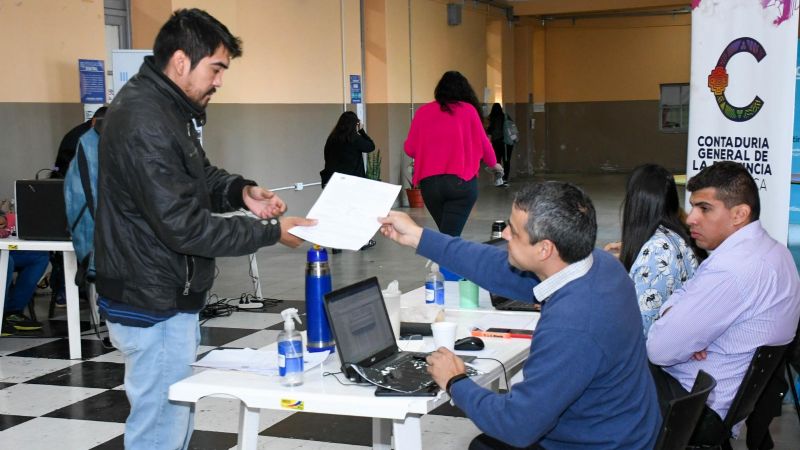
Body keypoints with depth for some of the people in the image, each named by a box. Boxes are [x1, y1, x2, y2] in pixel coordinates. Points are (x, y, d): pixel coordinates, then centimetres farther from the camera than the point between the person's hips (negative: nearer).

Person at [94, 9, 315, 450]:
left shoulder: (164, 105, 9)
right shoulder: (144, 124, -24)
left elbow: (197, 177, 20)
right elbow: (185, 228, -25)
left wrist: (240, 191, -1)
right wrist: (271, 231, -18)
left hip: (168, 297, 10)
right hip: (153, 307, -10)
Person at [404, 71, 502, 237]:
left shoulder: (423, 112, 6)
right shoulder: (468, 110, 2)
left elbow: (409, 149, 8)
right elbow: (483, 144, 7)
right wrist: (493, 163, 27)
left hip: (429, 183, 3)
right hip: (462, 182, -3)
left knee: (448, 233, 20)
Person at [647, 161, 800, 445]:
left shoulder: (731, 270, -28)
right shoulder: (769, 249, 4)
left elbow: (659, 350, -26)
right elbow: (684, 294, 12)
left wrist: (668, 320, -4)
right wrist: (673, 314, -10)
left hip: (702, 411, -9)